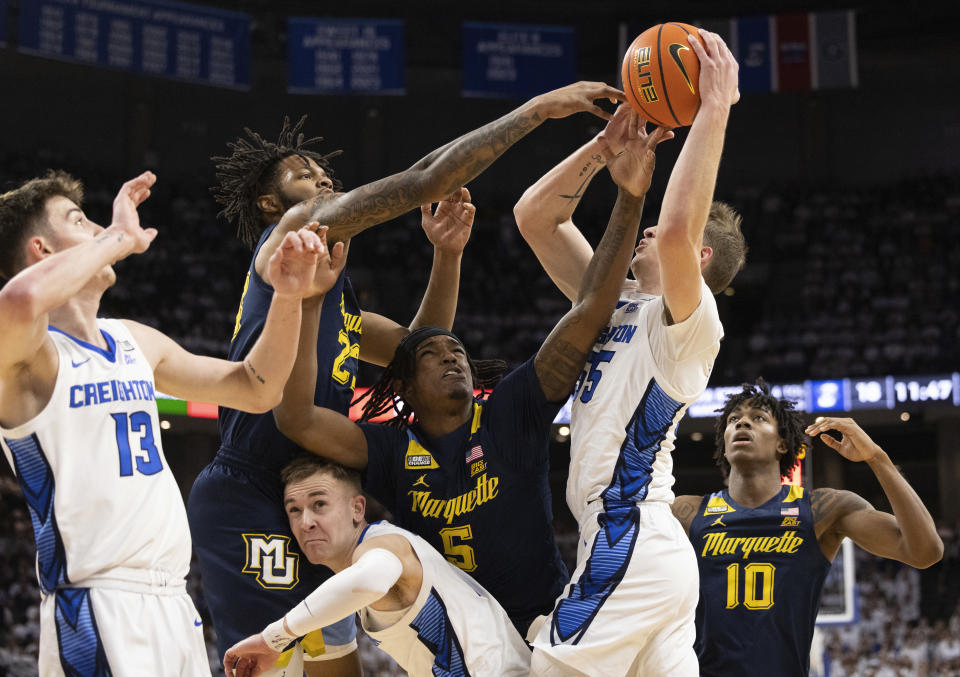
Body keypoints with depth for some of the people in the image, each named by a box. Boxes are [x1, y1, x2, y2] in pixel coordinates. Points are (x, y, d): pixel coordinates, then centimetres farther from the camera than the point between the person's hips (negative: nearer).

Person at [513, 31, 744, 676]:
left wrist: (715, 109, -24)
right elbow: (535, 215, 18)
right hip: (653, 551, 9)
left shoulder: (691, 320, -7)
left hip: (628, 548, -9)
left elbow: (676, 234, -30)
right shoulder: (622, 303, 18)